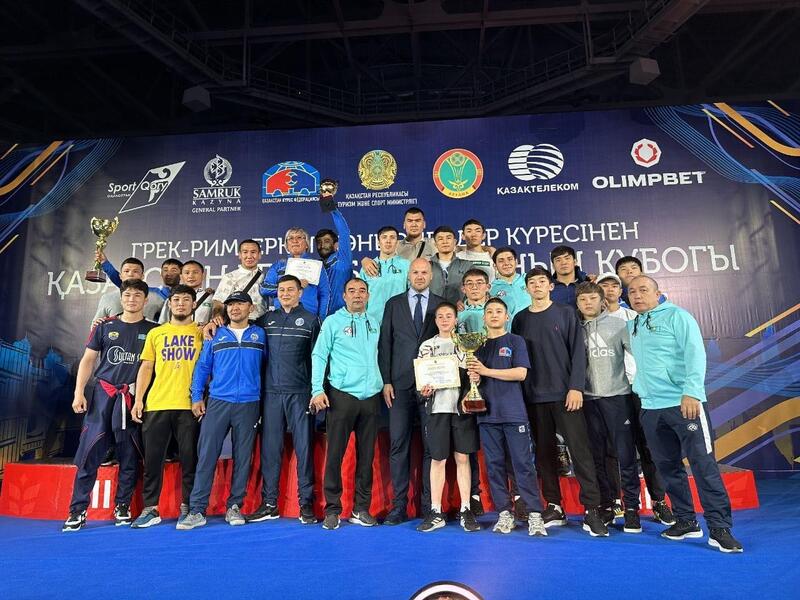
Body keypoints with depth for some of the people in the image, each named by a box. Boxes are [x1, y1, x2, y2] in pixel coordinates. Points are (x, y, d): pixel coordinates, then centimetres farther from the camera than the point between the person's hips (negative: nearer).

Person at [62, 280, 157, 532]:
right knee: (89, 452, -1)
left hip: (133, 398, -1)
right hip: (103, 394, 1)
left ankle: (122, 507, 16)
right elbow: (88, 360, 10)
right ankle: (77, 511, 7)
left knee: (129, 456, 4)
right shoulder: (105, 327, 9)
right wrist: (79, 392, 1)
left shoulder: (153, 330, 6)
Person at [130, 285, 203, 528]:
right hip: (156, 404, 2)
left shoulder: (201, 332, 8)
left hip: (189, 405, -2)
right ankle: (150, 509, 18)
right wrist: (139, 399, 5)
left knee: (189, 458, 4)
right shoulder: (155, 333, 14)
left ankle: (187, 507, 16)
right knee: (153, 458, 6)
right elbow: (146, 367, 12)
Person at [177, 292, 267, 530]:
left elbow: (266, 363, 10)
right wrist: (197, 398, 3)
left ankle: (234, 507, 14)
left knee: (242, 457, 4)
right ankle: (197, 510, 3)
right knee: (206, 455, -3)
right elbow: (202, 367, 9)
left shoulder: (259, 334, 9)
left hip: (248, 404, 0)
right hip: (217, 401, 0)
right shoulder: (215, 335, 10)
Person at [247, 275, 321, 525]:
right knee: (269, 447, 6)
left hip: (300, 393, -3)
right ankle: (269, 503, 17)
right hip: (271, 392, 3)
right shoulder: (267, 319, 14)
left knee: (303, 447, 0)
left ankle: (306, 503, 9)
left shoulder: (311, 320, 5)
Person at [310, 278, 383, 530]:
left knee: (367, 454, 8)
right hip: (342, 394, -4)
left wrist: (384, 384, 8)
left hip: (371, 396, 4)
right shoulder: (333, 321, 1)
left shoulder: (374, 324, 14)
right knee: (335, 453, 0)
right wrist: (318, 389, -14)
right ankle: (332, 510, 12)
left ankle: (361, 509, 19)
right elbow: (319, 355, -4)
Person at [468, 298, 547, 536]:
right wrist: (473, 378, -6)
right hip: (487, 413, 4)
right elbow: (473, 375, 18)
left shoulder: (516, 341, 6)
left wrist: (486, 371, -11)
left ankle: (535, 515, 2)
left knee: (523, 464, -4)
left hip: (513, 412, -3)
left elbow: (521, 373, -7)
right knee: (495, 465, 5)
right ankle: (504, 513, 14)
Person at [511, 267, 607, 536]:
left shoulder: (565, 313, 4)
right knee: (544, 453, 7)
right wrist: (519, 392, 4)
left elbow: (578, 351, -1)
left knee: (580, 450, -4)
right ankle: (554, 507, 16)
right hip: (534, 397, 3)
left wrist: (576, 387, -10)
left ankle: (592, 509, 2)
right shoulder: (520, 319, 10)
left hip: (565, 394, -2)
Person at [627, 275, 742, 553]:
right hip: (650, 408, 6)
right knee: (668, 467, 11)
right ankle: (686, 521, 24)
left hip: (684, 404, -6)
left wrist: (691, 392, -21)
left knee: (704, 464, -5)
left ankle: (719, 528, 3)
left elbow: (695, 353, -12)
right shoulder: (631, 325, 13)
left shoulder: (676, 316, -3)